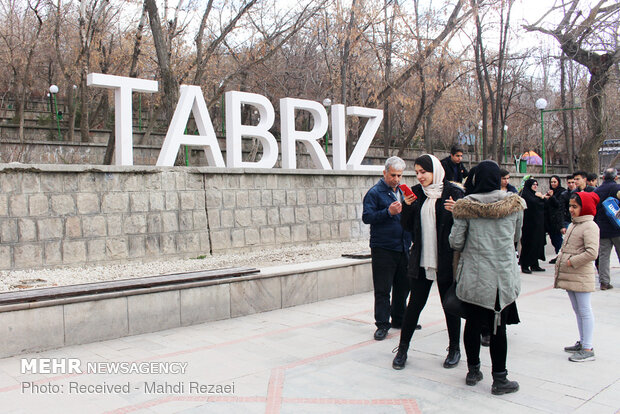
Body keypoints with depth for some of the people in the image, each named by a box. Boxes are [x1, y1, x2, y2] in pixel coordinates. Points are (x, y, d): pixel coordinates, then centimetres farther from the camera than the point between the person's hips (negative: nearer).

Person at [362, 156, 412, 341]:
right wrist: (388, 212, -23)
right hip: (383, 249, -6)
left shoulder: (402, 191, 16)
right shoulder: (375, 192, -4)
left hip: (403, 248, 7)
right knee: (382, 289, -2)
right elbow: (367, 217, -13)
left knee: (403, 286, 14)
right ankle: (382, 324, 7)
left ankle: (399, 319, 29)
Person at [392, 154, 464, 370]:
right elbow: (408, 227, 9)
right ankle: (402, 349, 19)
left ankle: (454, 348, 27)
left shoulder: (452, 192, -5)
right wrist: (407, 206, -7)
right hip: (421, 260, 3)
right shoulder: (416, 192, 7)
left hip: (446, 260, -3)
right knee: (414, 304, 7)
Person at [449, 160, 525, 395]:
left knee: (473, 323, 13)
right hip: (503, 276, 0)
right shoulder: (513, 204, -2)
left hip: (473, 276, 0)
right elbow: (516, 237, 11)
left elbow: (455, 242, -7)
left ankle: (473, 371, 27)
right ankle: (499, 379, 14)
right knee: (498, 327, 6)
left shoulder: (465, 206, -7)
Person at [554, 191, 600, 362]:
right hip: (570, 275, 9)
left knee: (584, 311, -4)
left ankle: (588, 349, 1)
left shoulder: (590, 226, -14)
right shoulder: (573, 225, 15)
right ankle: (583, 343, 27)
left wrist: (572, 262, -16)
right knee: (577, 310, 16)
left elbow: (592, 253, -23)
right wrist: (560, 259, 8)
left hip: (581, 276, -9)